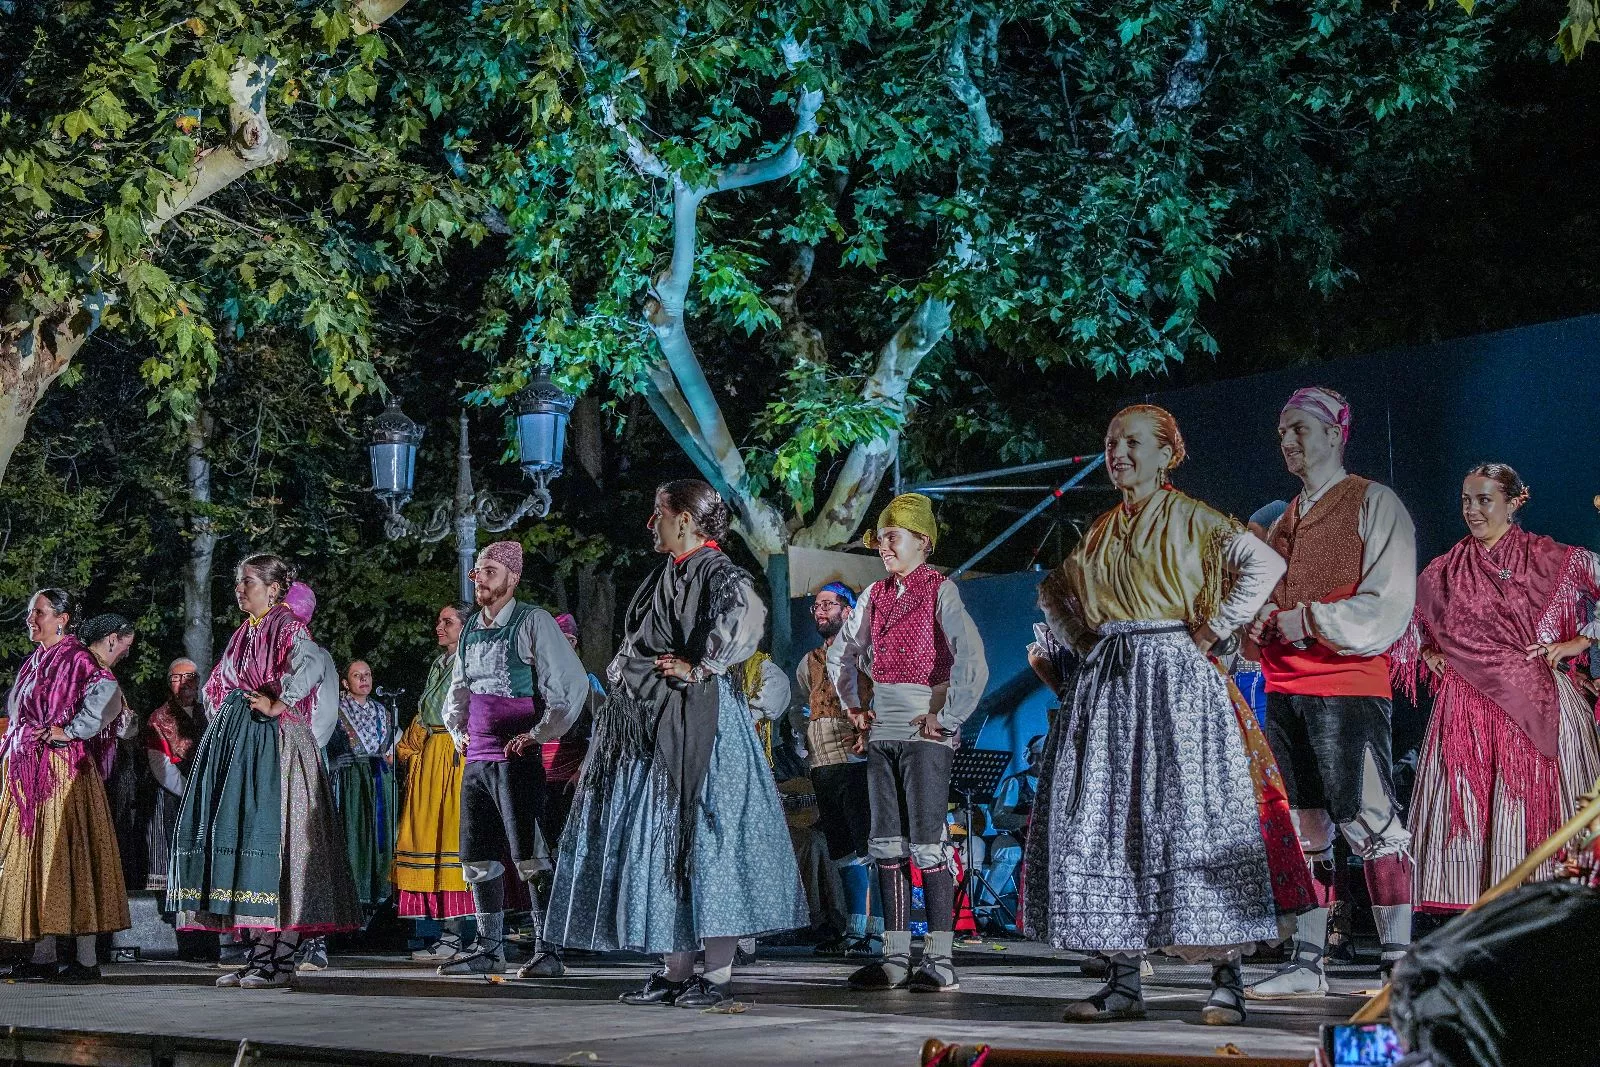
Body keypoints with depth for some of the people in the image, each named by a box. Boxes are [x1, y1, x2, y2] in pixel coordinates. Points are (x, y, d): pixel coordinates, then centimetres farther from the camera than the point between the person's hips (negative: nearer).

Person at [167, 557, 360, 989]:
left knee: (270, 833, -12)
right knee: (234, 832, 5)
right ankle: (261, 954, 9)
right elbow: (218, 690, 32)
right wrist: (226, 722, 18)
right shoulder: (244, 634, 20)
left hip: (274, 743, -9)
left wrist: (278, 703, -26)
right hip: (236, 743, 9)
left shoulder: (288, 626, -5)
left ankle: (281, 961, -9)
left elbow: (311, 665, -26)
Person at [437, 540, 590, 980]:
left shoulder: (533, 622, -6)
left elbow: (573, 683, -11)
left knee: (530, 857, -9)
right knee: (478, 858, 10)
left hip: (517, 757, -8)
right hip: (476, 758, 8)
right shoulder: (471, 627, 15)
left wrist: (540, 733, -10)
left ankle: (548, 950, -6)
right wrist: (457, 728, 16)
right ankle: (488, 949, 20)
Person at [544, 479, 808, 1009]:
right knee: (660, 840, 9)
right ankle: (675, 971, 13)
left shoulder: (713, 568, -11)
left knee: (700, 835, -8)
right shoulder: (667, 574, 19)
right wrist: (625, 676, 22)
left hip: (696, 722, -10)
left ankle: (718, 974, -3)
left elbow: (748, 612, -32)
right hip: (652, 726, 10)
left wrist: (702, 667, -24)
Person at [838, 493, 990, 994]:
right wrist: (854, 706, 16)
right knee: (888, 843, 7)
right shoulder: (874, 595, 14)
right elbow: (849, 656, 27)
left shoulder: (940, 590, -5)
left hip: (924, 732, -7)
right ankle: (895, 957, 11)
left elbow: (971, 660, -15)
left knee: (927, 842, -7)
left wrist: (947, 717, -15)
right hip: (881, 731, 7)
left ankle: (940, 961, -4)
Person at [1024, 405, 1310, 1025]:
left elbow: (1266, 564, -12)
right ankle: (1123, 982, 5)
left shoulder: (1191, 519, 0)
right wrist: (1086, 643, 15)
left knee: (1190, 812, -12)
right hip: (1108, 686, 6)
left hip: (1176, 677, -6)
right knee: (1106, 819, 0)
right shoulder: (1099, 533, 17)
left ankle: (1227, 982, -7)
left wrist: (1212, 630, -11)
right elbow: (1059, 594, 32)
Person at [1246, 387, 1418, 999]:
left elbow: (1387, 604, -9)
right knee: (1302, 827, 8)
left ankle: (1401, 964, -6)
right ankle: (1307, 965, 12)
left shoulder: (1374, 504, 0)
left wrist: (1309, 619, -13)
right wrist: (1261, 624, 4)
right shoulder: (1284, 521, 20)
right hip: (1284, 690, 7)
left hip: (1348, 686, -7)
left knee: (1368, 821, -9)